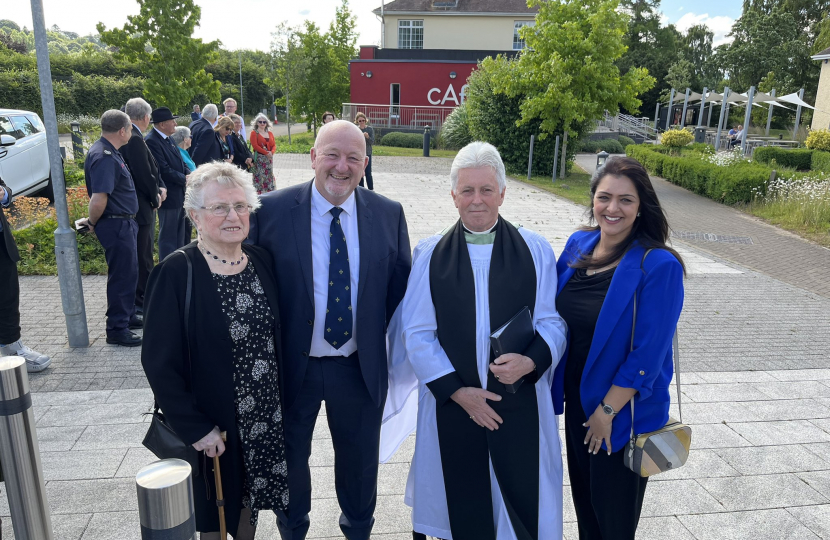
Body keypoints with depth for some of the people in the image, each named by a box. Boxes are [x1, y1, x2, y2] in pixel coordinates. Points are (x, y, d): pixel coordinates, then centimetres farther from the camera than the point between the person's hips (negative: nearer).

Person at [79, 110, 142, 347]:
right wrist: (93, 223, -14)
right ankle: (117, 329, 11)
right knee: (122, 275, 0)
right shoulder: (104, 157, -23)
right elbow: (98, 200, -30)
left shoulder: (108, 151, 10)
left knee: (129, 272, 21)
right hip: (116, 225, -10)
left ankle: (128, 316, 36)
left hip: (124, 223, 10)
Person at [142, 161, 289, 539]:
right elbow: (159, 362, -16)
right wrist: (195, 428, -16)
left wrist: (280, 400, 4)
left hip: (267, 414, 4)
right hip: (211, 424, -4)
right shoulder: (177, 273, -18)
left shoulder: (261, 261, -3)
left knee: (250, 497, 23)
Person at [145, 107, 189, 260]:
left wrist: (188, 174, -1)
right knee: (168, 236, -1)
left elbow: (178, 162, 17)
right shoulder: (152, 141, -17)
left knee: (179, 235, 18)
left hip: (179, 194, 9)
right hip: (169, 196, -9)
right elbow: (164, 170, -21)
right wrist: (184, 178, -12)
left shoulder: (168, 139, 12)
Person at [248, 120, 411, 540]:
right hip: (291, 365, -1)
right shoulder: (272, 210, -11)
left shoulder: (388, 214, -5)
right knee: (290, 458, 22)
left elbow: (401, 286, 3)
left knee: (360, 459, 22)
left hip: (361, 367, 2)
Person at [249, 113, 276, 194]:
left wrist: (271, 152, -11)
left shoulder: (270, 133, 14)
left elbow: (274, 145, 10)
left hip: (269, 158, 5)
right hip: (259, 158, -5)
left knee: (269, 176, 7)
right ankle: (258, 193, -4)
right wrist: (266, 153, -17)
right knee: (259, 176, -7)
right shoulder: (254, 133, -2)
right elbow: (255, 145, -12)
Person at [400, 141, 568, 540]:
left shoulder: (535, 250, 0)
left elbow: (553, 321, 0)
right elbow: (417, 334, -2)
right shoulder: (430, 254, 0)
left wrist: (531, 361, -20)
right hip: (451, 402, 1)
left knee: (523, 503, 10)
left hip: (520, 401, 0)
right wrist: (457, 390, -10)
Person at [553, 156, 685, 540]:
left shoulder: (658, 265, -21)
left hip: (623, 411, -5)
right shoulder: (577, 245, -2)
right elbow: (555, 317, 8)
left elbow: (648, 352, -20)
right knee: (583, 496, 23)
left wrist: (607, 410, -16)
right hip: (576, 399, 5)